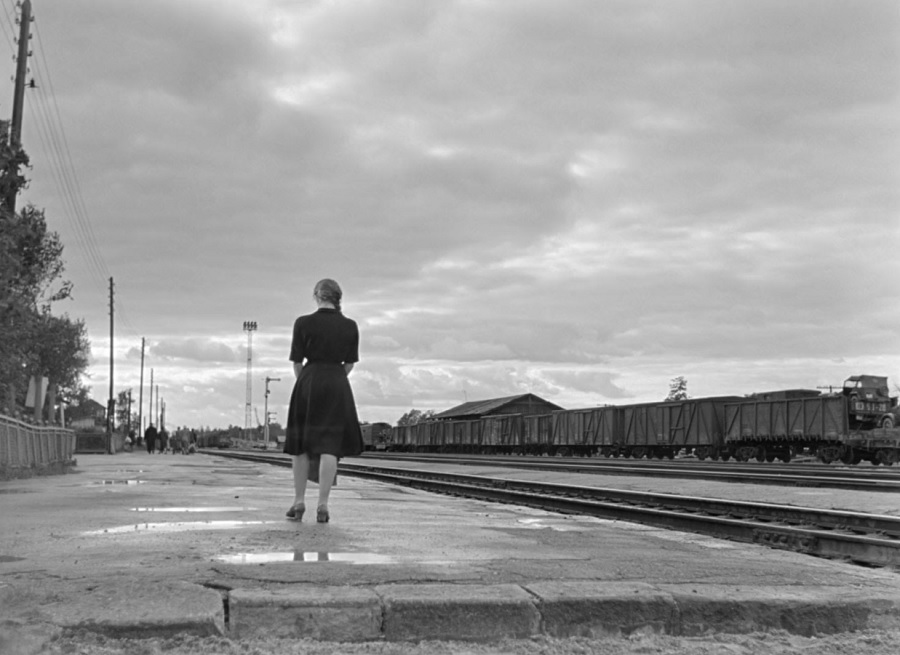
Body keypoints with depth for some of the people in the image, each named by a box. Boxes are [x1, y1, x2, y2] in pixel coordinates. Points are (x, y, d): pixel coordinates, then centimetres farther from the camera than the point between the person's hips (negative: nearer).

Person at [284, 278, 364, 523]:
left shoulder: (303, 323, -5)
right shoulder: (350, 326, 1)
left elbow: (297, 362, -1)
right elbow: (349, 364, 6)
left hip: (308, 383, -1)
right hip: (338, 385, 1)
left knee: (301, 444, 12)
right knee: (329, 445, 0)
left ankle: (299, 502, 14)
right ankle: (323, 505, -6)